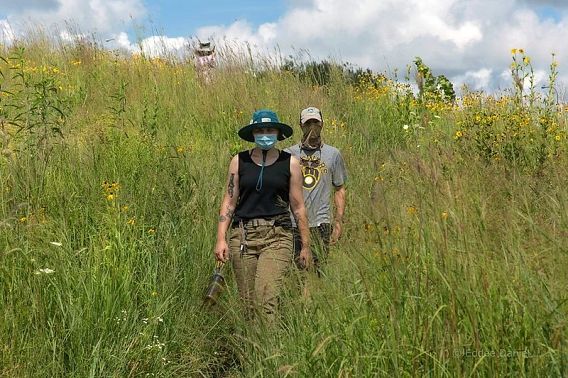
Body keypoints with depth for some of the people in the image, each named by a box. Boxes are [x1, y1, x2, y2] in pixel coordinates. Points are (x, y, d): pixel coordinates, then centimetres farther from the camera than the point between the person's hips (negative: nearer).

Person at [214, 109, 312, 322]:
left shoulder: (290, 163, 6)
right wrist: (221, 238, -2)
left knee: (267, 298, -17)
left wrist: (306, 246, 9)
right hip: (243, 235, 2)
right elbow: (229, 201, 8)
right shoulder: (239, 161, 9)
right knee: (247, 301, 4)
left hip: (277, 235, -2)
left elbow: (298, 207, 9)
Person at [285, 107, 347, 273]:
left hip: (320, 223, 0)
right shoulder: (289, 154, 9)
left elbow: (340, 189, 13)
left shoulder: (333, 154, 10)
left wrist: (339, 221, 4)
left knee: (317, 269, -6)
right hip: (292, 223, 1)